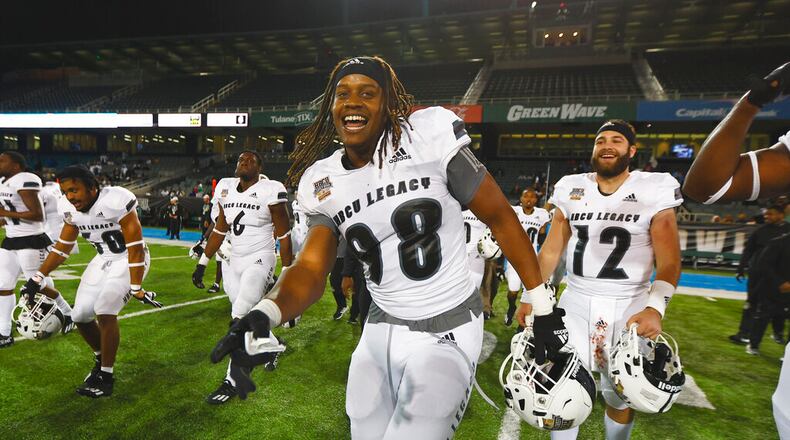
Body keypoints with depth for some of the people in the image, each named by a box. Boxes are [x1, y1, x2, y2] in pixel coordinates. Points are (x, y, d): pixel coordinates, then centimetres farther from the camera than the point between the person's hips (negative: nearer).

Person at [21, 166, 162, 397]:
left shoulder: (115, 201, -28)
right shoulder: (70, 209, -5)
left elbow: (135, 248, -25)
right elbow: (62, 248, 10)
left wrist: (136, 288, -25)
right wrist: (37, 278, 6)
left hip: (129, 260, -7)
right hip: (103, 260, 7)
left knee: (105, 311, -19)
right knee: (81, 315, 5)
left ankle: (105, 377, -3)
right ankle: (101, 361, 30)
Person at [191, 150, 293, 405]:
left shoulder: (269, 191, -11)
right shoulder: (225, 188, 7)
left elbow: (283, 235, -8)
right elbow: (220, 230, 16)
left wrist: (287, 273, -10)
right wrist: (202, 263, 16)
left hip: (259, 260, -6)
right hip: (234, 262, 6)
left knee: (240, 319, -10)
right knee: (248, 316, 12)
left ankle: (231, 382, 2)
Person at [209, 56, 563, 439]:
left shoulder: (429, 138, -14)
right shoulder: (322, 184, 0)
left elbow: (500, 217, -8)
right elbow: (310, 268, -9)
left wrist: (543, 309, -4)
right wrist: (263, 316, -31)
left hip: (447, 331, -4)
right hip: (381, 329, 5)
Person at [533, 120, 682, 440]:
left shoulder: (654, 191, -4)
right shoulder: (571, 189, 4)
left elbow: (669, 262, -7)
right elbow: (551, 251, 6)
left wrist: (655, 308, -22)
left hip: (629, 307, -1)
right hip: (576, 302, 2)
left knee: (620, 397, 12)